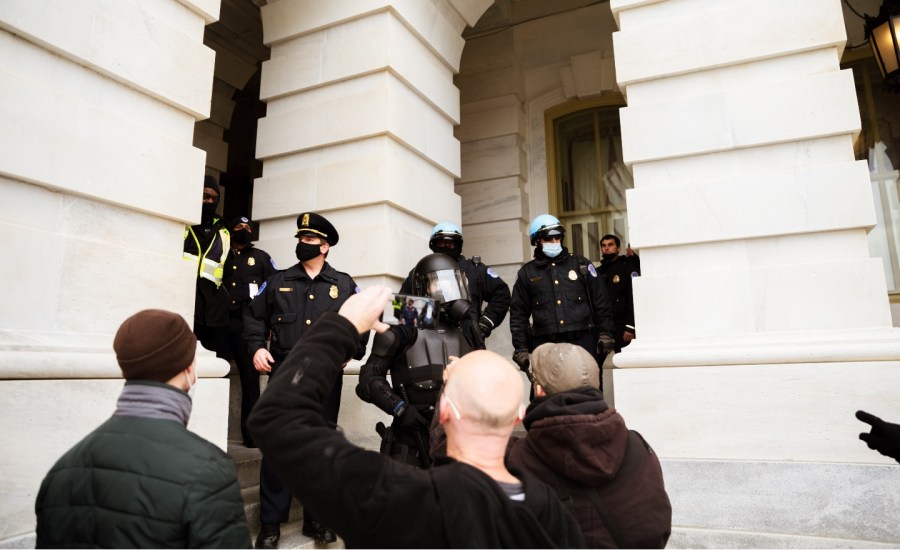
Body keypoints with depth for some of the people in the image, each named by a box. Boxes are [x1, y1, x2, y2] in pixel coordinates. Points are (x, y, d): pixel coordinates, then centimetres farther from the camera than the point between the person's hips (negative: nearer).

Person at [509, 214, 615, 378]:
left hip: (583, 342, 1)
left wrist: (605, 333, 4)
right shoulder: (526, 273, 9)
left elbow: (601, 303, 10)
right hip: (545, 346, 0)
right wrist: (520, 348, 5)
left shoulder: (581, 265, 9)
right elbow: (518, 314, 10)